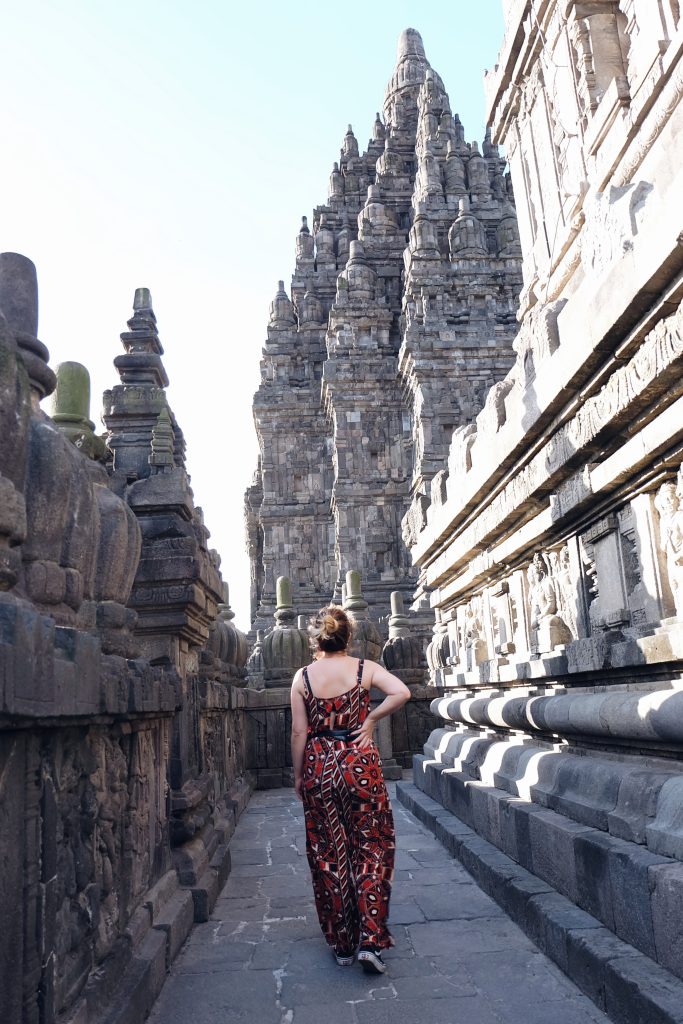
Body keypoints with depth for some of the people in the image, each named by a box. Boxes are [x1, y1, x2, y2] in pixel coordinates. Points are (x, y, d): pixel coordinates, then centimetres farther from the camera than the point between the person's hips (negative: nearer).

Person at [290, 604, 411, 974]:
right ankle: (370, 940, 4)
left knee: (327, 855, 12)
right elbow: (401, 693, -19)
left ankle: (342, 943, 21)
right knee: (372, 848, 10)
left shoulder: (303, 677, -3)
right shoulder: (364, 668, -4)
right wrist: (370, 719, -7)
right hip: (360, 763, -1)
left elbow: (299, 732, -1)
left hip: (319, 766, 1)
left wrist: (298, 775, 9)